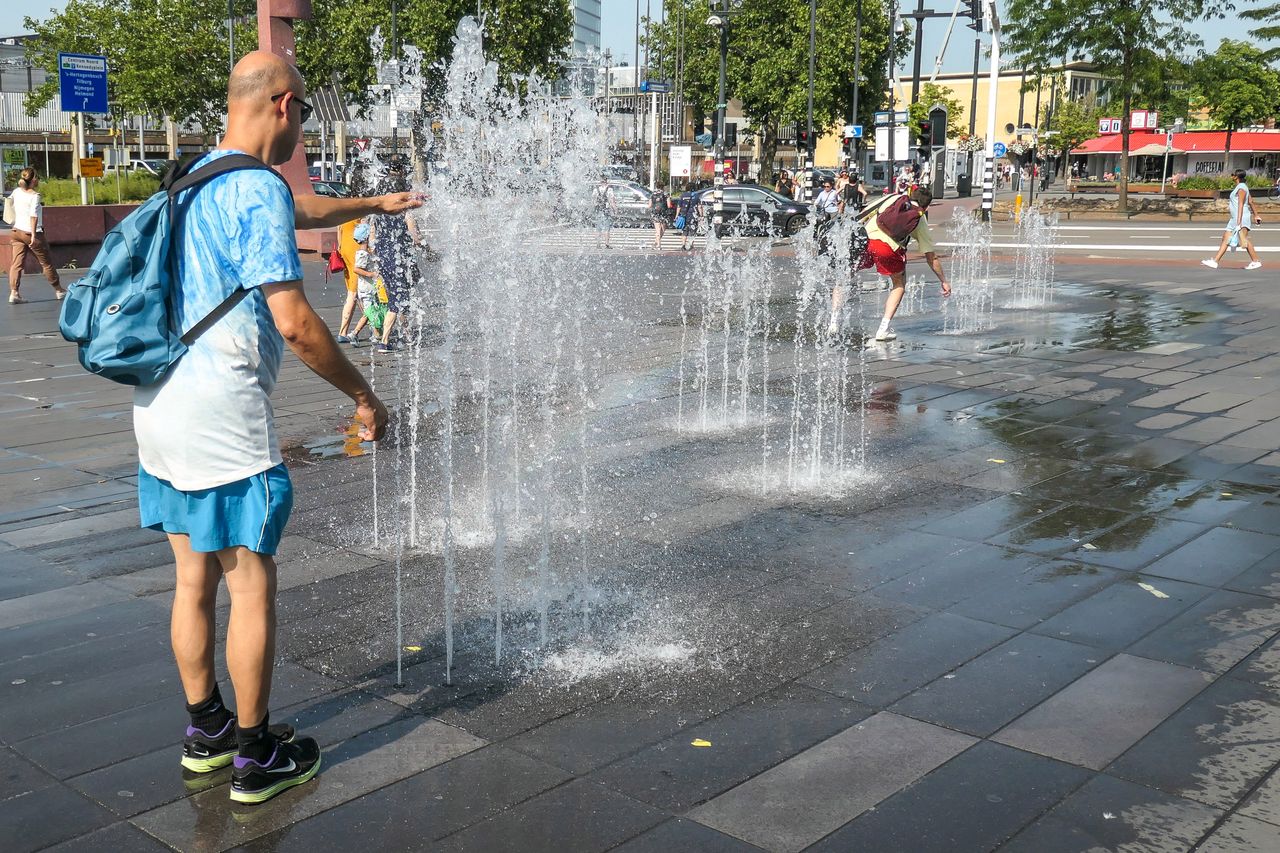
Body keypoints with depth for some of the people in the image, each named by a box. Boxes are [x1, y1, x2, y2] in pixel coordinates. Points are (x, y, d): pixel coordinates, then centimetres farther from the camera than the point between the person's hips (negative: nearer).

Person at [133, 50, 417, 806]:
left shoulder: (198, 180, 16)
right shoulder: (258, 190, -14)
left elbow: (301, 212, 34)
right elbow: (294, 322, -19)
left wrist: (373, 204, 46)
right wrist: (364, 395, -8)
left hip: (160, 405, 9)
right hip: (222, 414, -9)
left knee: (194, 580, 17)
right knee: (252, 587, 2)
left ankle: (207, 731, 30)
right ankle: (256, 758, 12)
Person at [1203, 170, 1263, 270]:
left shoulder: (1241, 188, -13)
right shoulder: (1241, 187, 17)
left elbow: (1241, 205, -20)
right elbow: (1250, 202, 21)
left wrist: (1239, 222, -25)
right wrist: (1256, 215, 25)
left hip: (1241, 217, -11)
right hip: (1235, 218, 11)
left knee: (1244, 241, -12)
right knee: (1226, 239, 5)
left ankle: (1256, 262, -7)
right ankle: (1214, 262, 3)